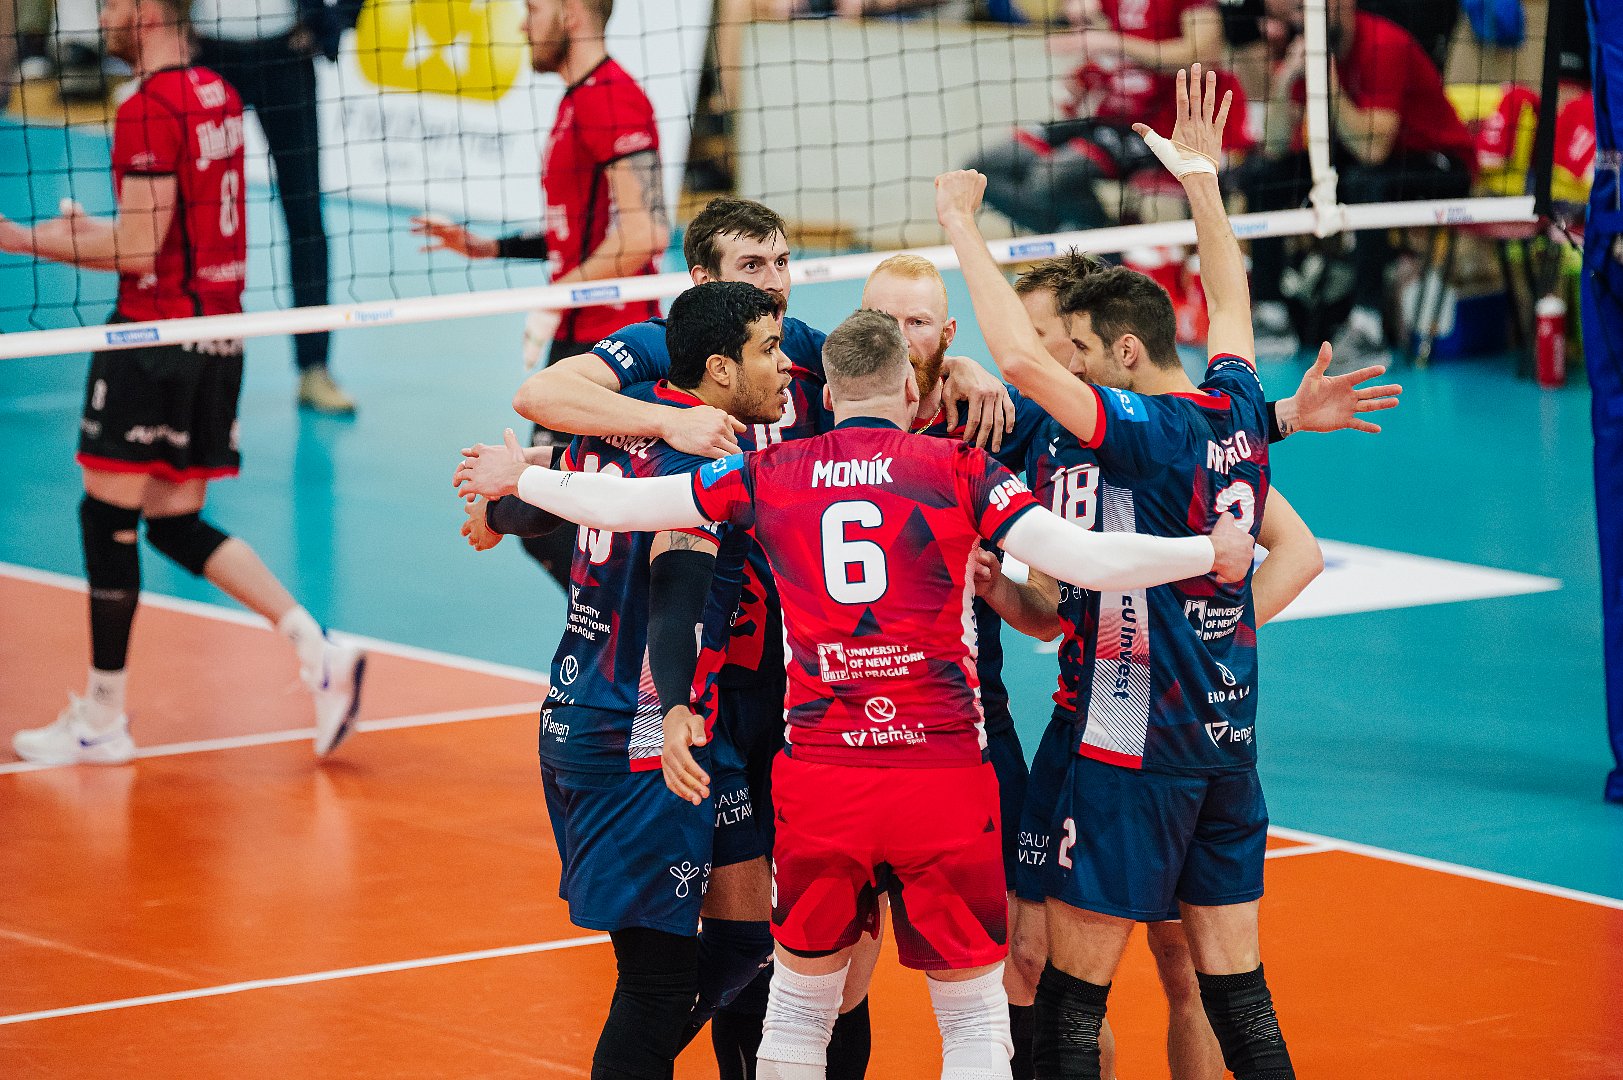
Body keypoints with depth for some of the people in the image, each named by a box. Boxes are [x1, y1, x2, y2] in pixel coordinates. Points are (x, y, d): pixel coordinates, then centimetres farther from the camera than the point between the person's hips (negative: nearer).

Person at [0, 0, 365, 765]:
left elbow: (139, 251, -17)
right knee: (175, 524, 13)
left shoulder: (149, 111, -15)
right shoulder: (217, 97, 11)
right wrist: (92, 231, 22)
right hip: (219, 330, 9)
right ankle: (316, 650, 1)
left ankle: (102, 718, 7)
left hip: (156, 331, -9)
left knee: (106, 516, 1)